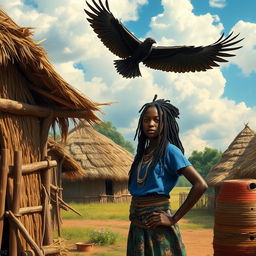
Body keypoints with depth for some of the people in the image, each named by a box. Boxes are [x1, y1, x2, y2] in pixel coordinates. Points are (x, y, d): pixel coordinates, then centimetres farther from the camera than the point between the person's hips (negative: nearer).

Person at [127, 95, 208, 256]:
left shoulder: (170, 150, -10)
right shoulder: (142, 153, 11)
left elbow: (200, 185, -19)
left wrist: (173, 219, -16)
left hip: (156, 224, -7)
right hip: (137, 227, 7)